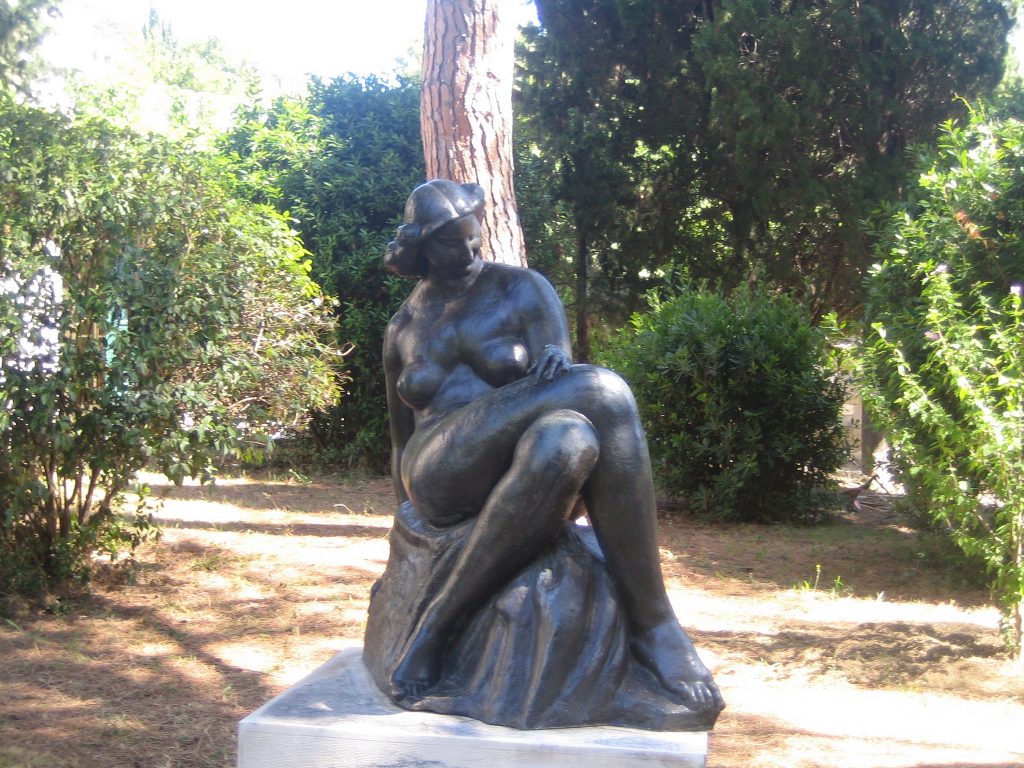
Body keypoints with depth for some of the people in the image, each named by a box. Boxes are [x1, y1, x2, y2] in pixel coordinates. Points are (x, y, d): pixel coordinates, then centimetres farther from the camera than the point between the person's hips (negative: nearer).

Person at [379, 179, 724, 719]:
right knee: (604, 393, -32)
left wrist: (556, 364, -24)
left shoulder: (522, 290, 11)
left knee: (565, 441, -42)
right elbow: (400, 440, 25)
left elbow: (561, 383, -2)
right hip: (443, 474, -1)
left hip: (531, 468, 1)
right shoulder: (403, 328, 19)